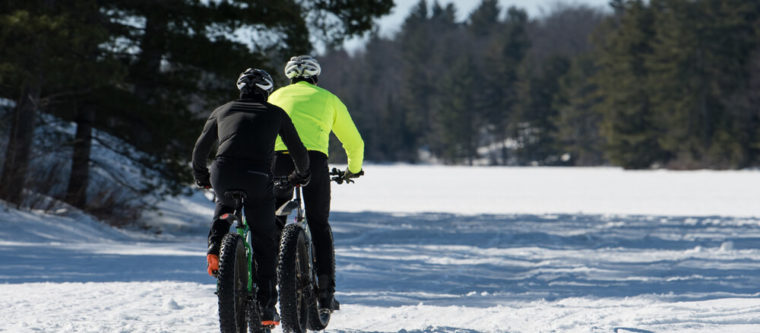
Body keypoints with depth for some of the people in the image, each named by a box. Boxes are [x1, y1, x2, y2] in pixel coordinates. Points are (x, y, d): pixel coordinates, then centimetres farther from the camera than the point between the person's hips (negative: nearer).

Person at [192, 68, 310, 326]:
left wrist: (201, 177, 46)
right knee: (265, 242, 11)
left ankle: (215, 249, 14)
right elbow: (298, 151, 22)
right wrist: (301, 175, 42)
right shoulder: (275, 113, 20)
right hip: (258, 179, -2)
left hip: (223, 174, 2)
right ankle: (266, 306, 7)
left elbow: (200, 149, 28)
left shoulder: (223, 111, 24)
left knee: (225, 204, 38)